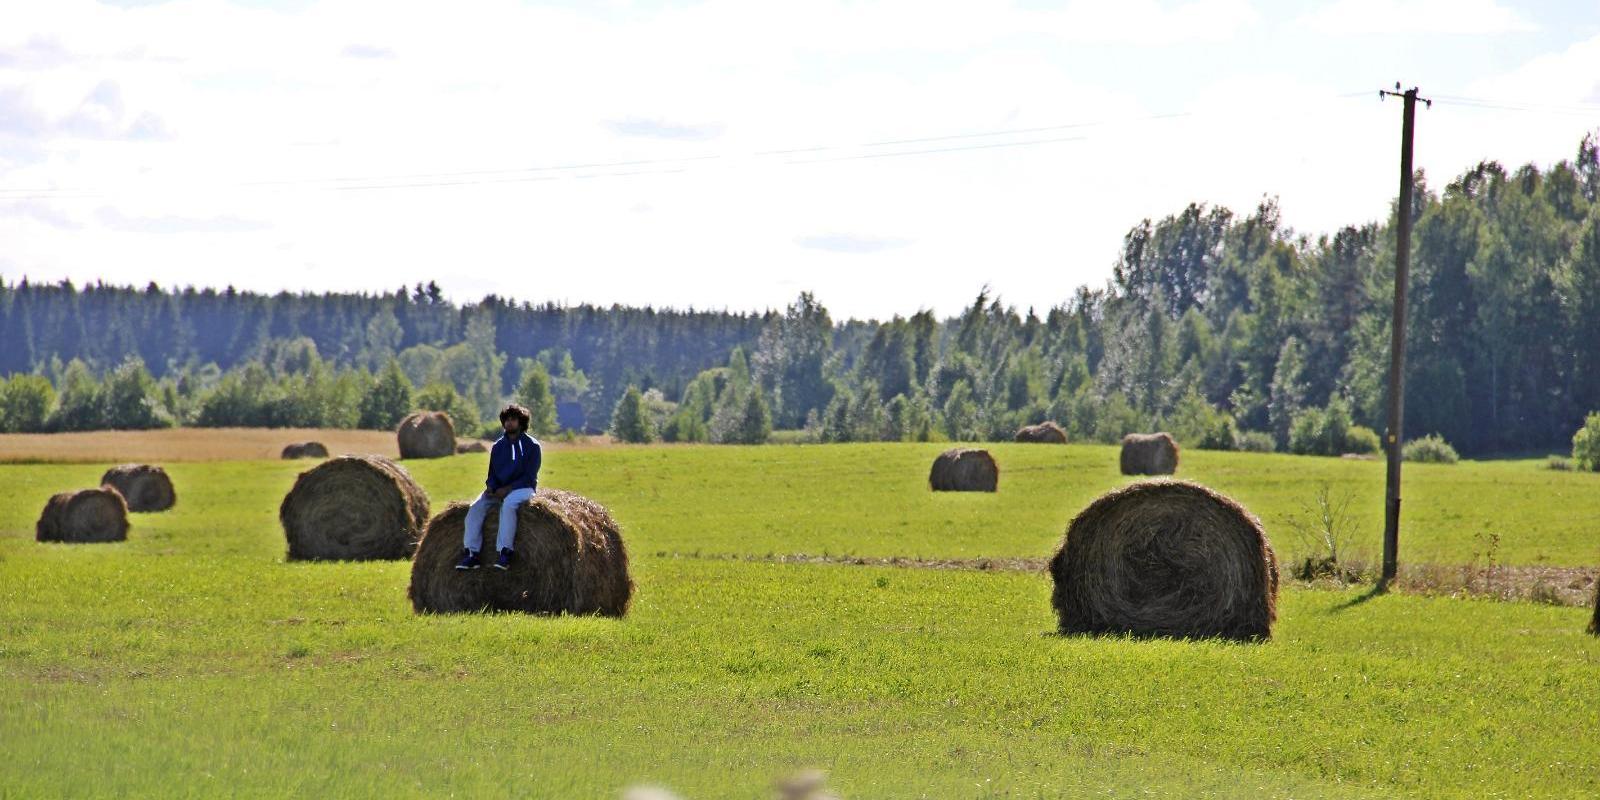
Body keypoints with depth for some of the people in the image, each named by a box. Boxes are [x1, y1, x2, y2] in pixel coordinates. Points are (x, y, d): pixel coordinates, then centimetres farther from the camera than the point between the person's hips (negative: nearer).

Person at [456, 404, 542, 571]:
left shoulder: (532, 446, -3)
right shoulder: (498, 446, 13)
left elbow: (529, 476, -10)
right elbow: (492, 473, 14)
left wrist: (507, 489, -19)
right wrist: (490, 487, -9)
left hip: (522, 488, -5)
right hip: (499, 489, 5)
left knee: (508, 505, -38)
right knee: (476, 507, -22)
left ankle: (505, 553, -39)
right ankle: (472, 554, -25)